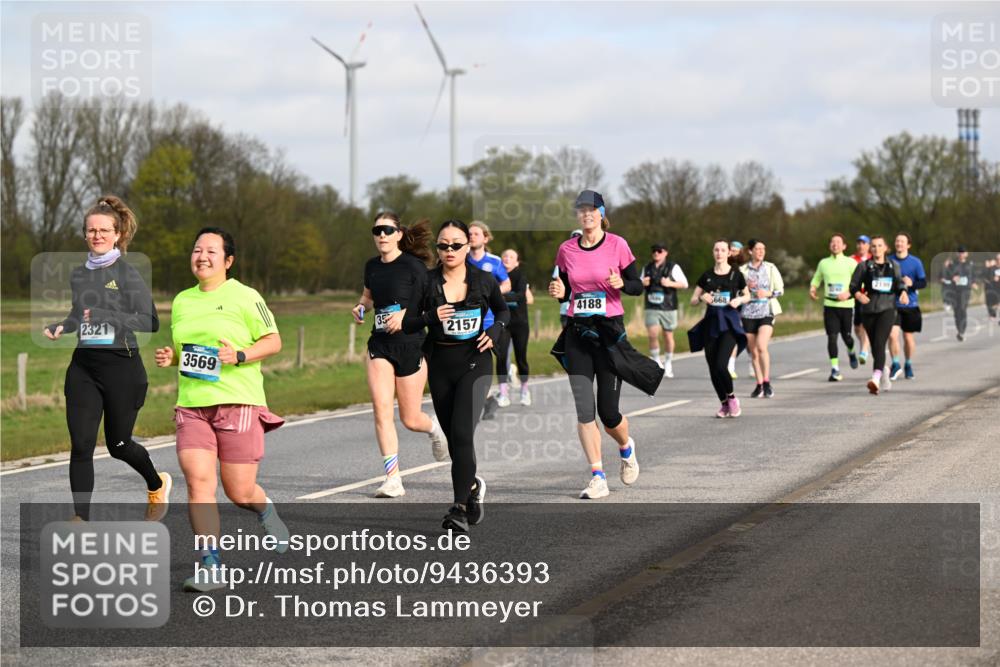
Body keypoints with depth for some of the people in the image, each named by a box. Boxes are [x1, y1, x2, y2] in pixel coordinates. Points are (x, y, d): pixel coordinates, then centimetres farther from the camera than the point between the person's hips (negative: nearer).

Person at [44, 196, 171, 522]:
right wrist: (59, 327, 6)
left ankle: (157, 485, 39)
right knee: (81, 445, -7)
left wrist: (106, 315, -22)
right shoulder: (78, 275, 10)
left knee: (118, 444, 9)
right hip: (83, 365, 4)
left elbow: (149, 322, -12)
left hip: (121, 365, -4)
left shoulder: (127, 273, -7)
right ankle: (81, 520, -4)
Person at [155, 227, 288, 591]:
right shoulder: (182, 301, 14)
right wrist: (169, 357, 4)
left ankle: (265, 510, 37)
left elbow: (273, 341, -1)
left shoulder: (244, 297, -2)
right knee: (198, 481, -13)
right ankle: (210, 566, -10)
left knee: (240, 493, 1)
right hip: (192, 407, 4)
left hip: (238, 402, -4)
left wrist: (239, 356, -16)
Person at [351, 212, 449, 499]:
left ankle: (434, 428, 42)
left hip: (411, 345, -4)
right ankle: (393, 480, -11)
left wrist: (406, 314, -24)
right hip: (379, 345, 4)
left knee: (410, 419, 4)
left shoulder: (414, 266, -10)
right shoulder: (372, 266, 7)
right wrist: (361, 306, 5)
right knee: (382, 410, -12)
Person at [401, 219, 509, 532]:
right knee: (453, 436, 12)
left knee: (461, 433, -17)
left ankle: (460, 507, -17)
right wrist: (431, 317, -19)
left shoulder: (484, 280, -2)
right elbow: (407, 324, 0)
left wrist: (495, 331, -5)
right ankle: (472, 485, 41)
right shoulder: (427, 282, -2)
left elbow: (503, 311, 15)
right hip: (440, 365, 3)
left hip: (474, 363, -3)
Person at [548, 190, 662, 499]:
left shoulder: (617, 245, -3)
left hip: (610, 331, -3)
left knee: (608, 411, -2)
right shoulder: (567, 250, 5)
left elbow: (637, 286, 1)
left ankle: (626, 447, 32)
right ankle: (597, 478, -1)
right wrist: (559, 292, -7)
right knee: (584, 409, -6)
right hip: (578, 332, 3)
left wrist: (621, 284, -19)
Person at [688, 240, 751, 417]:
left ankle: (731, 398, 6)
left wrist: (739, 300, -8)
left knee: (721, 366, -18)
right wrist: (702, 297, -10)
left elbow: (747, 296, 13)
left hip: (729, 323, -4)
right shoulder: (707, 276, 7)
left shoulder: (736, 274, 1)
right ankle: (724, 403, 20)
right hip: (711, 322, 4)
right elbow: (693, 300, 11)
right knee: (713, 369, 3)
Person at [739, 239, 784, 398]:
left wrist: (768, 293, -12)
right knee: (753, 351, 4)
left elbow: (780, 289, 5)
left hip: (767, 312, -2)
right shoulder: (743, 270, 4)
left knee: (761, 346, -20)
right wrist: (746, 288, -12)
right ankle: (759, 385, 14)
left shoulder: (771, 268, 4)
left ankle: (766, 382, -12)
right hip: (749, 313, 2)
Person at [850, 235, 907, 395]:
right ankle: (884, 373, 37)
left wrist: (903, 292, -6)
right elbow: (854, 285, 2)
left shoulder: (893, 266, 10)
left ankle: (876, 378, -34)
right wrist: (858, 295, -20)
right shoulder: (864, 266, 4)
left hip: (887, 309, -1)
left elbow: (899, 283, 16)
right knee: (874, 347, 10)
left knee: (879, 344, -20)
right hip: (868, 310, 1)